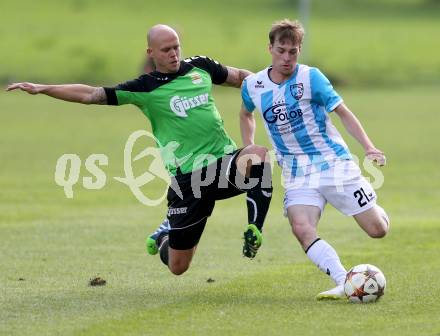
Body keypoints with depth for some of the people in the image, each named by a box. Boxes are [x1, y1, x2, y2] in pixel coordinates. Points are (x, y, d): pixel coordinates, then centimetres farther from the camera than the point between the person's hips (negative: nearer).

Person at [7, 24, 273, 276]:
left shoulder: (200, 67, 9)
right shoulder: (144, 88, -2)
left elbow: (238, 76, 26)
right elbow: (91, 95, -2)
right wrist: (42, 89, -8)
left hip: (226, 161, 2)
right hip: (189, 178, -2)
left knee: (258, 154, -33)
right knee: (178, 267, 5)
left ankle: (253, 231, -21)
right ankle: (166, 232, 42)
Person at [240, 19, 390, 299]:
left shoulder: (311, 78, -10)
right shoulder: (253, 86, 2)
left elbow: (343, 112, -9)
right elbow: (246, 114, 24)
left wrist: (369, 147, -20)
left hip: (334, 161, -2)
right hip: (297, 174, 2)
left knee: (378, 230, -1)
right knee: (301, 228, -28)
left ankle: (374, 209, 36)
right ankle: (344, 283, -33)